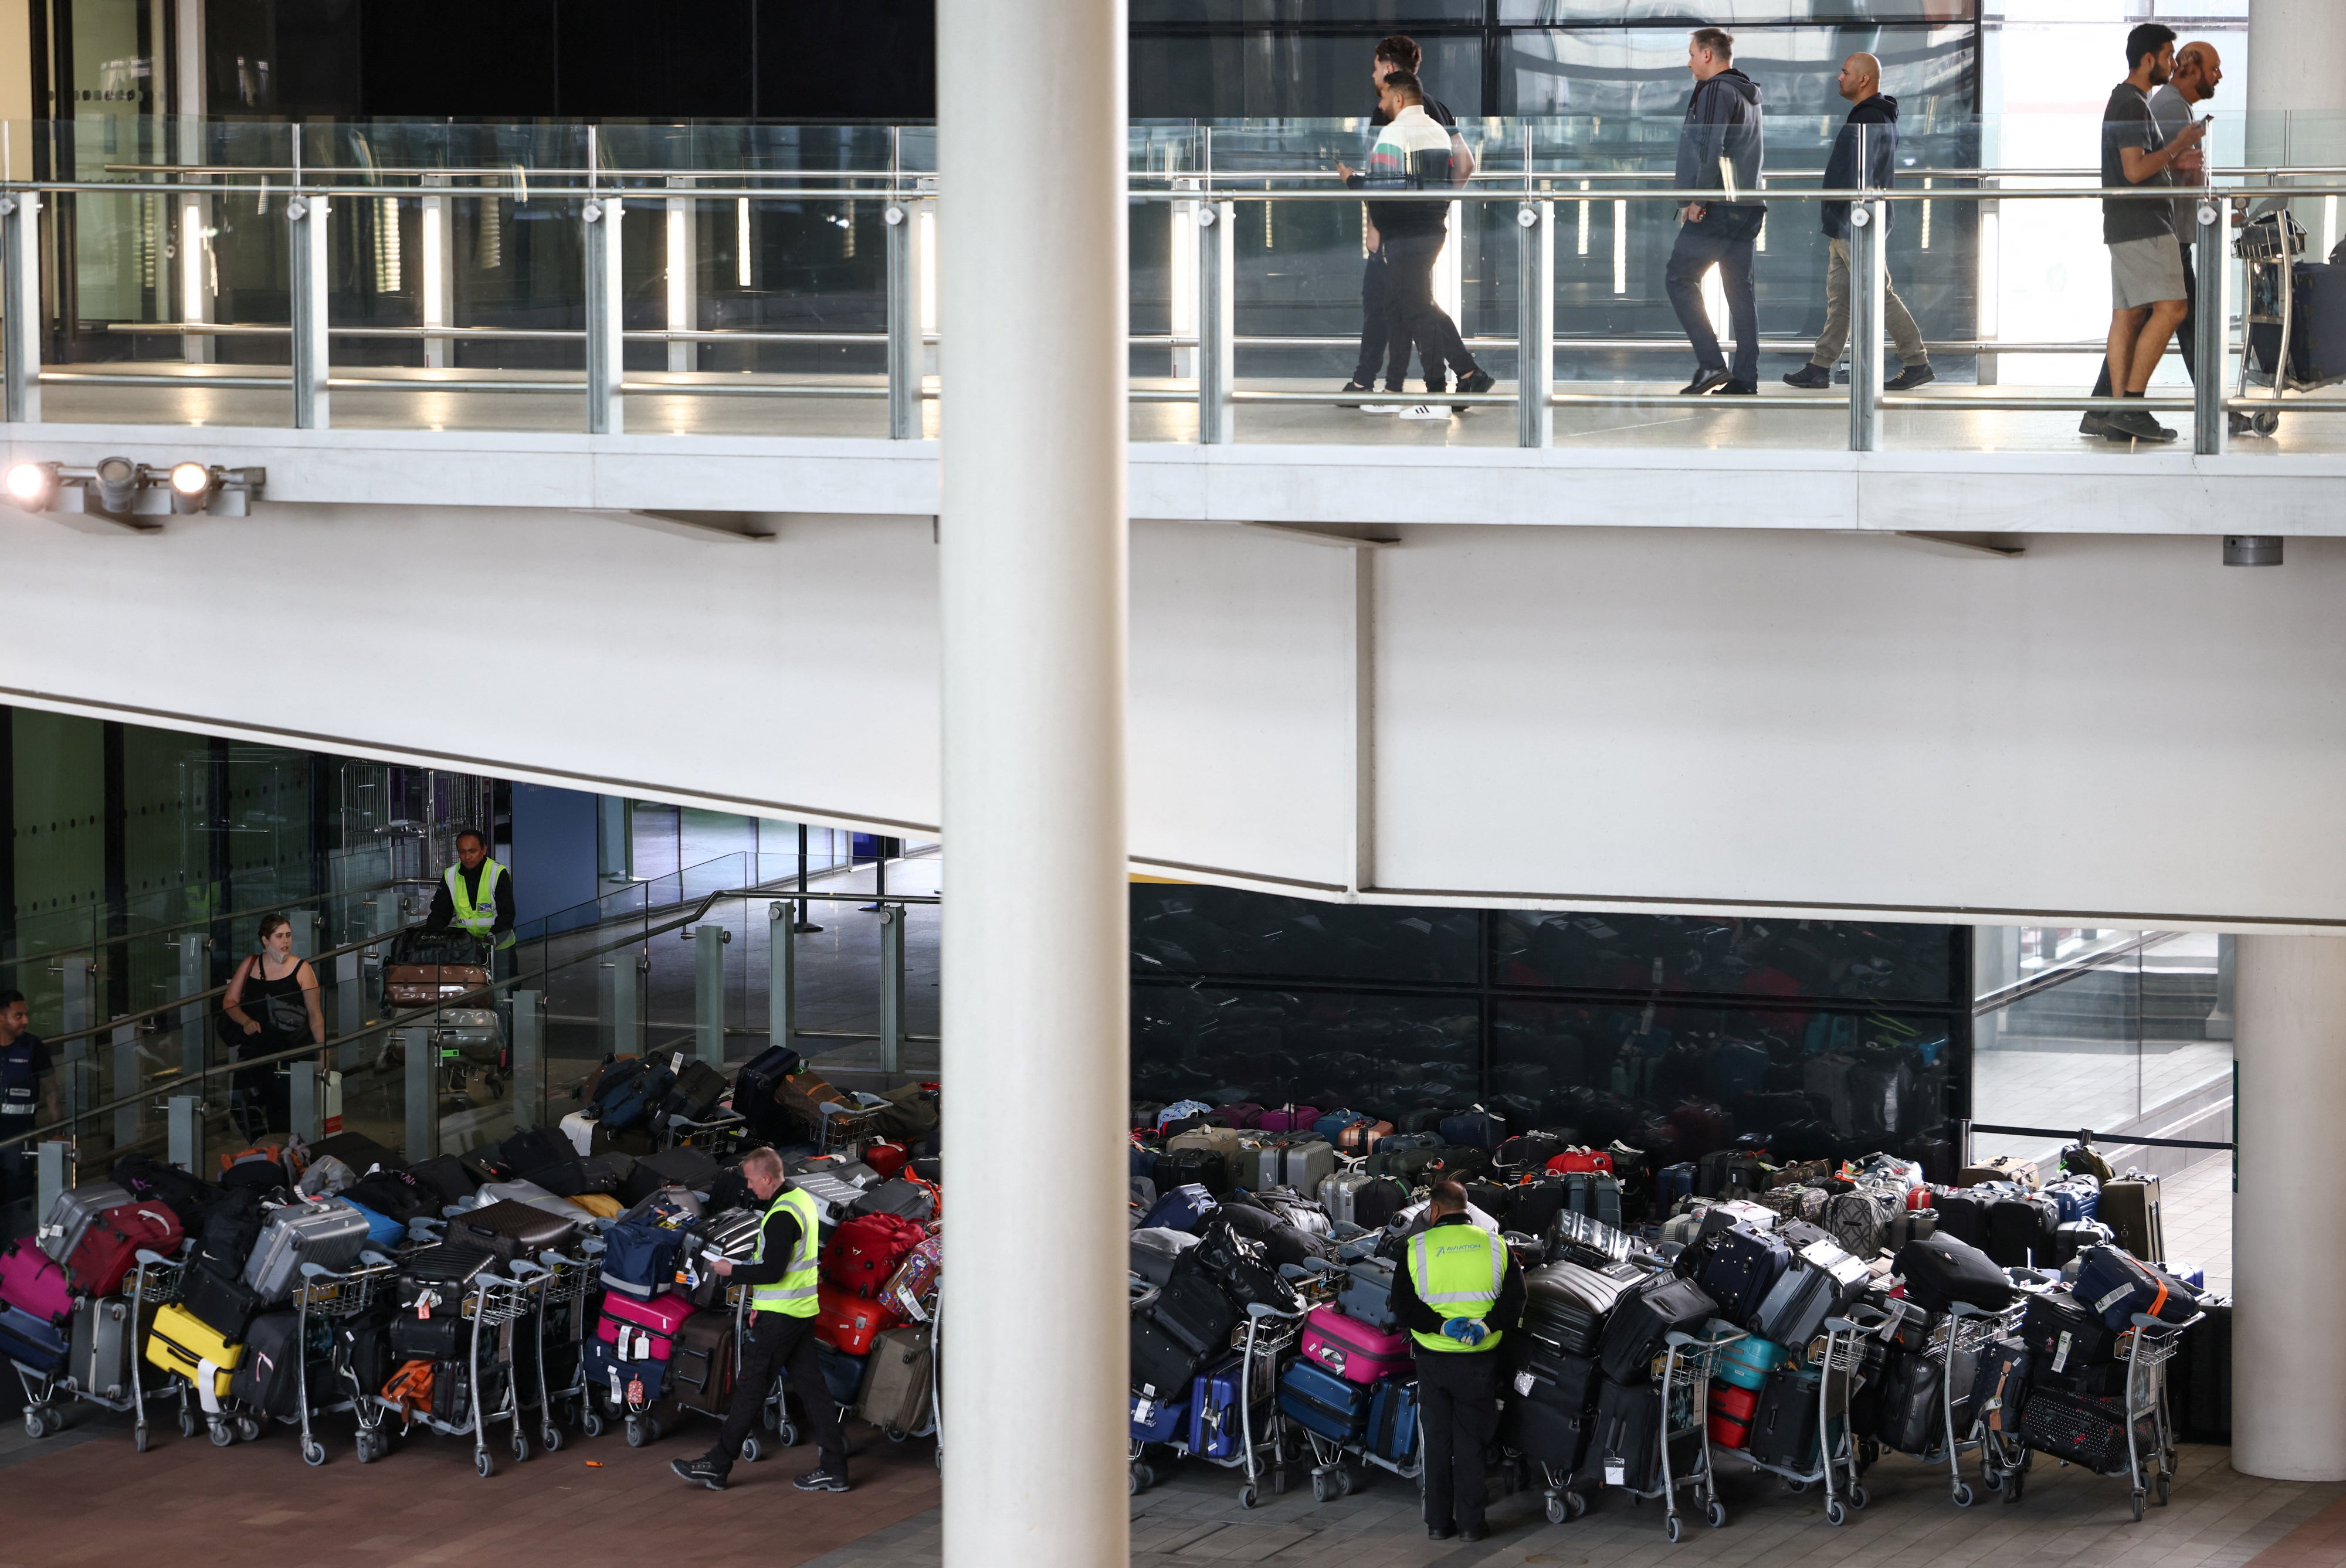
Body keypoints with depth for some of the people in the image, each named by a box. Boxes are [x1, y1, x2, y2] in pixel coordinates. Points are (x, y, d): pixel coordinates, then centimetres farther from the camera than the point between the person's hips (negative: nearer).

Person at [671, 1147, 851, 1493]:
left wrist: (732, 1270, -11)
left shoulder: (782, 1215, -19)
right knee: (811, 1386, 9)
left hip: (779, 1317, -10)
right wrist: (761, 1302, 18)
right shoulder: (802, 1200, 13)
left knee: (750, 1388, -3)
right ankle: (833, 1467, 8)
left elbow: (771, 1271, -24)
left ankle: (717, 1465, 4)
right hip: (803, 1310, 10)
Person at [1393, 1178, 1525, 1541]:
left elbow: (1403, 1307, -9)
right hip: (1479, 1361, 1)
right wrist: (1486, 1326, -13)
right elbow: (1514, 1300, -4)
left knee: (1437, 1440, 9)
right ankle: (1470, 1522, 5)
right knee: (1470, 1442, 7)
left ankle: (1438, 1522, 12)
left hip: (1433, 1358, -1)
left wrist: (1442, 1326, -13)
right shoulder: (1495, 1246, 1)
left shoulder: (1417, 1248, -3)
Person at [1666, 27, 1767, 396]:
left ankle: (1711, 363, -12)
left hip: (1717, 209, -9)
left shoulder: (1715, 91, -11)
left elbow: (1711, 148, -20)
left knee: (1679, 278, -3)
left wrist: (1698, 199, -17)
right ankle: (1745, 379, 5)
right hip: (1749, 209, 9)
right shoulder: (1750, 95, 19)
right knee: (1740, 288, 8)